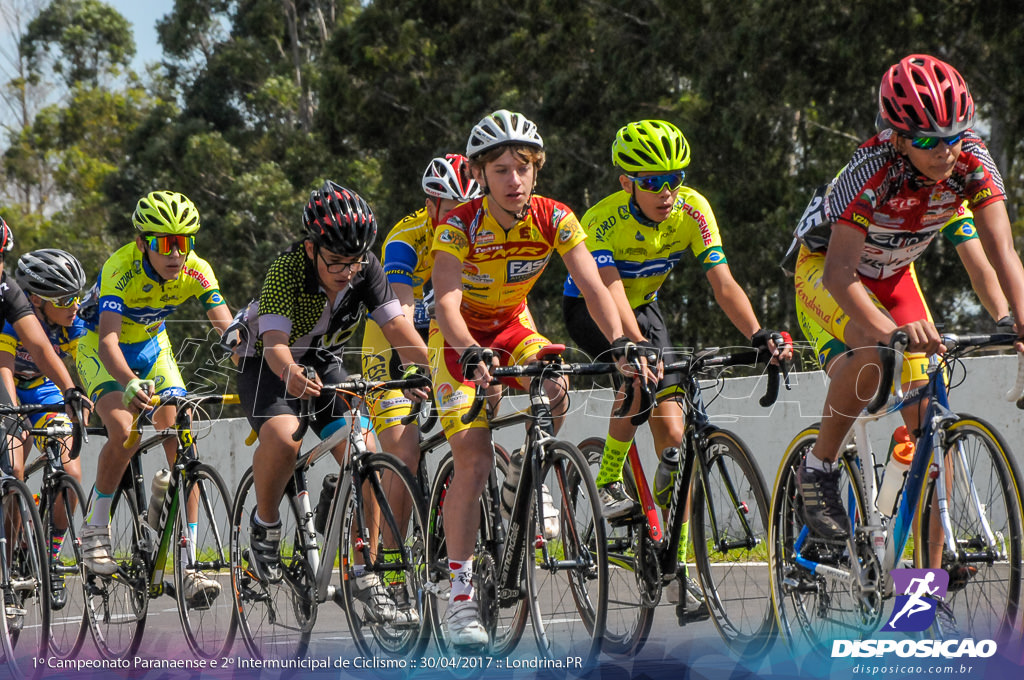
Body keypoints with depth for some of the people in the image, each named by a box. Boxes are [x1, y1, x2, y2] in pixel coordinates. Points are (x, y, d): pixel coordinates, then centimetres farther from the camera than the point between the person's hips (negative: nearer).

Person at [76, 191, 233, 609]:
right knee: (124, 431, -30)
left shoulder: (195, 271, -21)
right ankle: (95, 529, -9)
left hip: (152, 347, 4)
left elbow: (228, 329, -27)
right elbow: (107, 340, -43)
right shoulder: (121, 268, -33)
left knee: (181, 444, -12)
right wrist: (130, 383, -62)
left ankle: (188, 567, -10)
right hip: (101, 350, -4)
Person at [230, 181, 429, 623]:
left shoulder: (366, 271, -19)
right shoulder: (287, 270, -30)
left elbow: (401, 332, -25)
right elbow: (276, 343, -40)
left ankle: (365, 577, -8)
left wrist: (427, 372, -44)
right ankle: (264, 523, -6)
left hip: (324, 363, 4)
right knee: (282, 437, -35)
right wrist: (292, 375, -62)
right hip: (267, 364, -4)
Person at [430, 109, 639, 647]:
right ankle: (460, 595, -14)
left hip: (513, 329, 3)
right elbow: (446, 303, -36)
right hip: (459, 340, -3)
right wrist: (471, 355, -54)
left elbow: (592, 287, -25)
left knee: (556, 386, -30)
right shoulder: (461, 225, -26)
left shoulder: (553, 219, -18)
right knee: (473, 459, -18)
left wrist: (622, 342, -42)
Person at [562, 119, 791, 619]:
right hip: (589, 308, -4)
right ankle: (610, 481, -14)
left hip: (643, 307, 4)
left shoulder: (693, 211, -21)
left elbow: (722, 282, -26)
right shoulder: (604, 221, -32)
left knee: (671, 432, -8)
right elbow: (610, 291, -44)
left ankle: (678, 568, -5)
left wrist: (759, 336, -42)